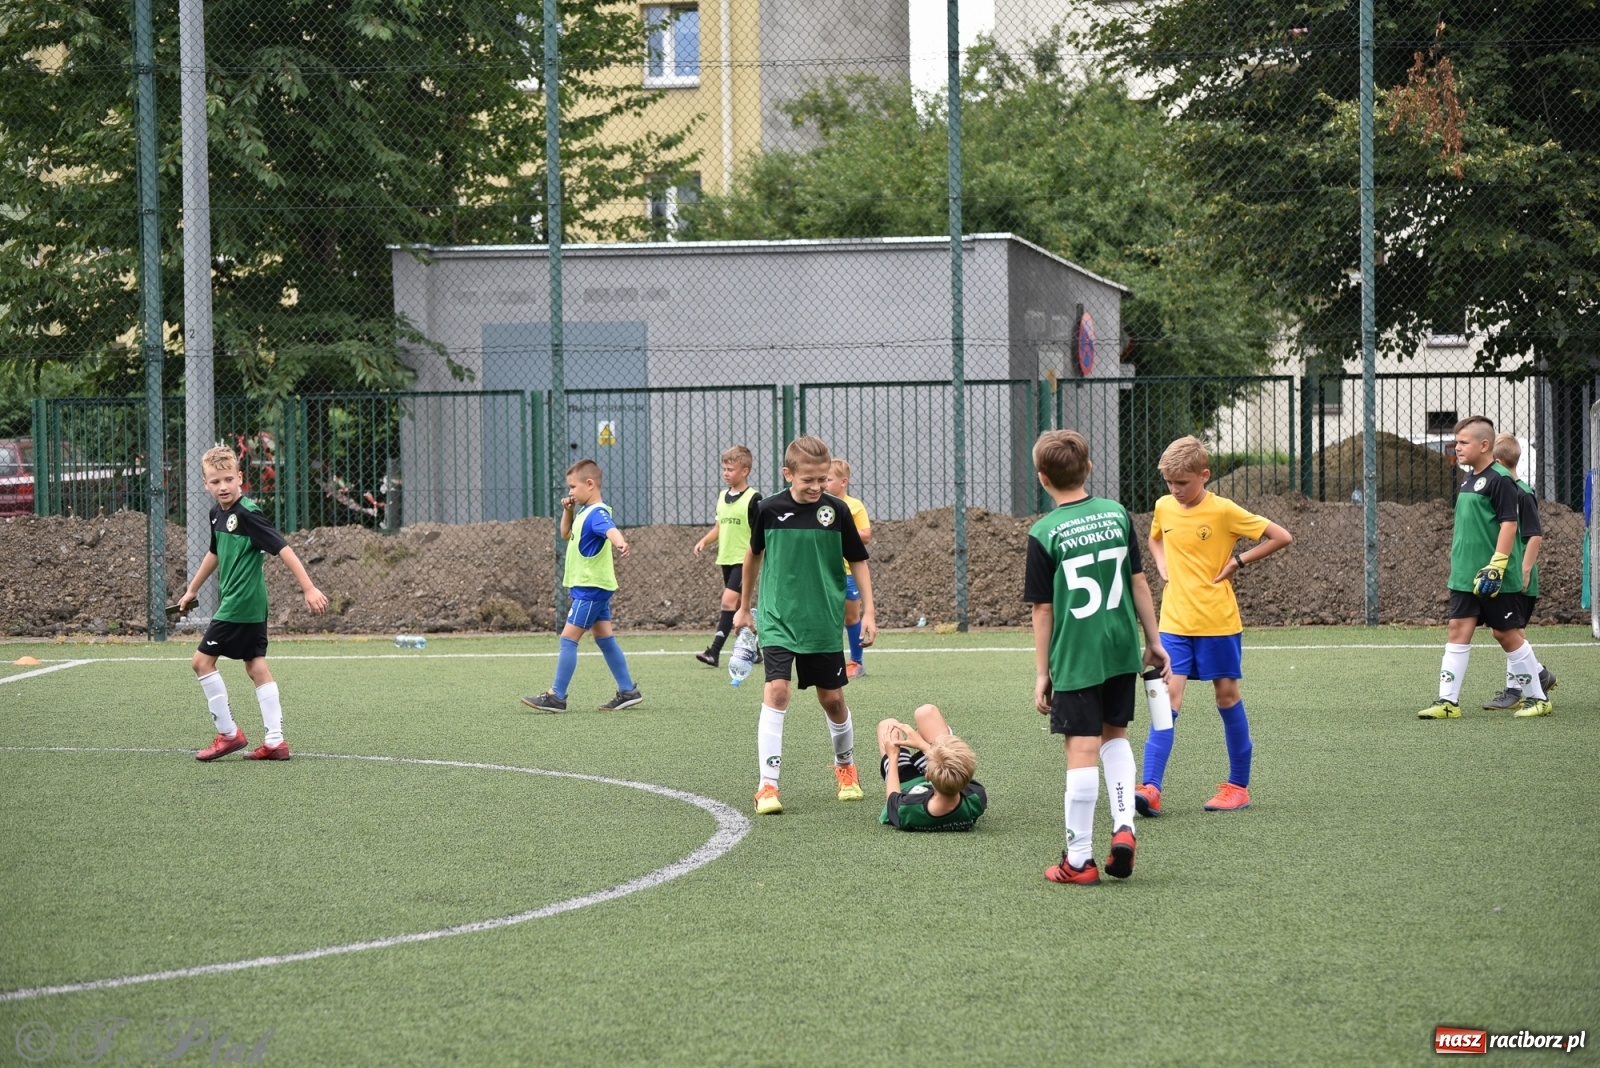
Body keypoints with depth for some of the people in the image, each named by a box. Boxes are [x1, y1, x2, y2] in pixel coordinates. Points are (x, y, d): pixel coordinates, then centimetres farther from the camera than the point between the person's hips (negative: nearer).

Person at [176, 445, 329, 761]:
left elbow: (282, 549, -20)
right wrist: (192, 590, 35)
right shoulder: (218, 513, 10)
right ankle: (275, 741, 6)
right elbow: (215, 553, 27)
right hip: (252, 605, 9)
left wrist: (309, 589, -25)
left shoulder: (248, 514, -17)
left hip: (239, 604, -9)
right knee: (257, 667, 6)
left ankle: (228, 733, 2)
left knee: (202, 660, -2)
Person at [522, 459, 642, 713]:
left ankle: (556, 696, -6)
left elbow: (610, 529, -40)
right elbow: (567, 535, 28)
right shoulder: (585, 512, 14)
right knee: (605, 639, 13)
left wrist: (620, 542, -62)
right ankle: (628, 691, 17)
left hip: (590, 588, -10)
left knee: (568, 638, -8)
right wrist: (567, 511, 11)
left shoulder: (597, 513, -19)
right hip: (596, 587, 10)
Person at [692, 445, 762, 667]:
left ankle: (714, 651, -21)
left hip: (743, 559, -8)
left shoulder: (753, 498, -10)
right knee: (739, 606, 12)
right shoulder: (723, 497, 11)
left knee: (729, 600, -16)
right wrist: (704, 541, 4)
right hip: (726, 559, 8)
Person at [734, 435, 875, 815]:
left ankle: (845, 768, 37)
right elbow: (754, 554, 11)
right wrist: (745, 606, 19)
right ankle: (768, 786, -16)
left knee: (832, 698, 10)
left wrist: (869, 612, 0)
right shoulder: (768, 509, -6)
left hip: (824, 622, 1)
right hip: (778, 620, -1)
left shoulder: (836, 511, -6)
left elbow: (859, 560, 5)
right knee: (776, 691, -16)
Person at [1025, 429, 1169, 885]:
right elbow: (1139, 583, 7)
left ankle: (1079, 860, 3)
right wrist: (1153, 641, 17)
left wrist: (1043, 673, 3)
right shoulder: (1116, 514, 3)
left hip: (1075, 658, -4)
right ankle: (1124, 826, 7)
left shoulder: (1044, 535, -8)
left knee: (1082, 750, -2)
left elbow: (1042, 610, -5)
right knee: (1115, 735, 23)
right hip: (1122, 650, 4)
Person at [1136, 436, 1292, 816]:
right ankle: (1150, 789, -16)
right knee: (1168, 699, -7)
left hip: (1217, 622, -3)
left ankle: (1238, 785, 19)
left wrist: (1238, 561, -10)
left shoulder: (1223, 511, -10)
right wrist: (1162, 564, 9)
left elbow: (1281, 537, -8)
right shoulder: (1163, 508, 5)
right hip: (1174, 623, 3)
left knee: (1227, 696, 7)